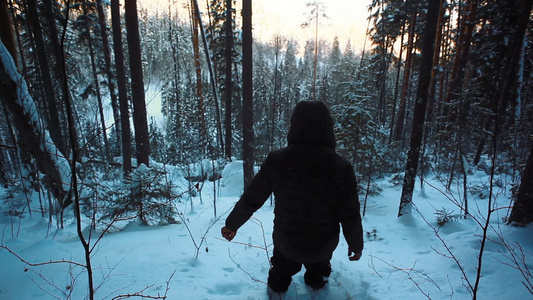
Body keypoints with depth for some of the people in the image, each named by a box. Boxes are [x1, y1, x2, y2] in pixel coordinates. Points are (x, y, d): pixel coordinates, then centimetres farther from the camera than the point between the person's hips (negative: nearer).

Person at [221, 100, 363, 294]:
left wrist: (232, 224, 6)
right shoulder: (341, 168, -23)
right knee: (317, 273, 36)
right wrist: (356, 244, 6)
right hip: (324, 246, 1)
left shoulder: (276, 161, -23)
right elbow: (350, 215, -14)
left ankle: (278, 289, 60)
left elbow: (250, 200, -12)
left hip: (286, 242, 0)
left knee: (281, 272, 35)